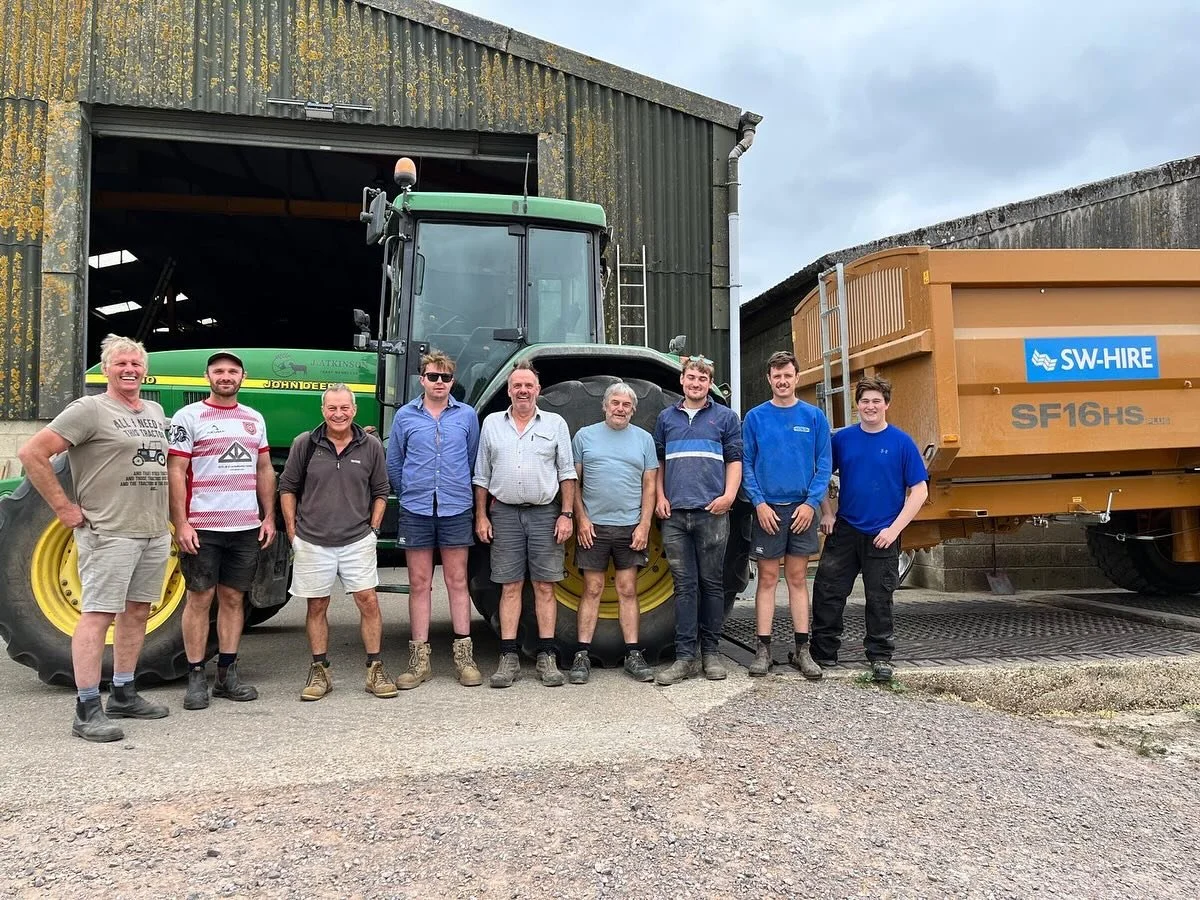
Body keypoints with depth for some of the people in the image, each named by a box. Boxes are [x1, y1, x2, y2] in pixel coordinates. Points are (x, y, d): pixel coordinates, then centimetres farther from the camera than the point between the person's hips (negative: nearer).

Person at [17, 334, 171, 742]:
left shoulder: (156, 412, 14)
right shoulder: (89, 409, -7)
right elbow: (31, 453, -12)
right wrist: (63, 507, -12)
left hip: (155, 533, 7)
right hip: (109, 533, -7)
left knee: (137, 612, 13)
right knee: (98, 614, -6)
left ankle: (123, 695, 24)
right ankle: (88, 709, -1)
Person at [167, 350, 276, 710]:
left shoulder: (254, 419, 13)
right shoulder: (189, 417, -2)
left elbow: (265, 471, 16)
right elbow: (175, 473, -7)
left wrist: (269, 516, 9)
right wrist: (181, 524, -13)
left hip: (246, 527, 4)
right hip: (202, 527, -4)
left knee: (233, 598, 9)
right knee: (199, 598, 2)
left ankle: (227, 674, 18)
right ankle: (196, 677, 11)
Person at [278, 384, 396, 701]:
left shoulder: (371, 446, 1)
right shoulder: (305, 443, -1)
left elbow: (380, 492, 10)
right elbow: (287, 487, 6)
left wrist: (373, 529, 2)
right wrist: (293, 531, 2)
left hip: (358, 540, 0)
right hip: (312, 541, 0)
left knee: (368, 601, -2)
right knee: (317, 605, 8)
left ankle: (375, 669, 10)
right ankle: (319, 671, 20)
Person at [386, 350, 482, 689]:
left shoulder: (467, 415, 5)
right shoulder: (405, 416, 4)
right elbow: (393, 463, 11)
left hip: (456, 509, 0)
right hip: (416, 511, 0)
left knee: (457, 581, 5)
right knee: (419, 584, 5)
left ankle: (464, 655, 11)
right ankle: (419, 659, 12)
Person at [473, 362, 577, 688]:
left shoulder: (555, 424, 6)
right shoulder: (492, 423, 10)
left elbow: (567, 473, 4)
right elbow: (482, 476, 11)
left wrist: (566, 514, -4)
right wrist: (481, 516, 5)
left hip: (545, 514, -1)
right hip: (505, 514, 1)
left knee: (544, 587, 2)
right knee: (510, 587, 3)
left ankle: (547, 657, 8)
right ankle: (509, 658, 8)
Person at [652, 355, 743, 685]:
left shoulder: (725, 417, 8)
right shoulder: (666, 417, 14)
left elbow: (734, 460, 5)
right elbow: (658, 461, 18)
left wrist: (729, 495, -10)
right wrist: (660, 496, 4)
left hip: (712, 513, -2)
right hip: (674, 513, 2)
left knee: (711, 583, 5)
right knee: (684, 585, 2)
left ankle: (710, 652, 15)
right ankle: (685, 656, 4)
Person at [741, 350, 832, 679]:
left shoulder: (814, 416, 4)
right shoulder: (755, 417, 2)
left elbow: (824, 464, 2)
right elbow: (745, 464, 1)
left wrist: (812, 502, -9)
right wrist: (759, 503, -10)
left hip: (802, 508, 1)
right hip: (768, 508, -1)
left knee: (797, 578, 7)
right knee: (768, 579, 3)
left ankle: (802, 649, 13)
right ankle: (763, 649, 7)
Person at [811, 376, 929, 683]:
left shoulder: (901, 442, -5)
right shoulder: (842, 439, 2)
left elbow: (919, 490, -5)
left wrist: (894, 528, -12)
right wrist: (826, 513, 1)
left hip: (882, 536, -2)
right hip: (844, 530, 2)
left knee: (879, 598, 7)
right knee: (827, 591, 1)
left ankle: (880, 657, 22)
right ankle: (822, 654, 14)